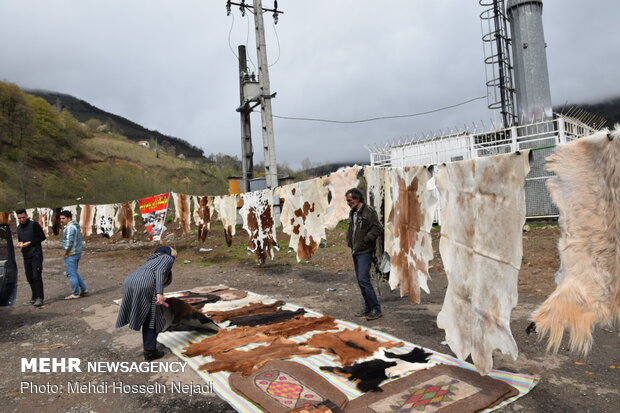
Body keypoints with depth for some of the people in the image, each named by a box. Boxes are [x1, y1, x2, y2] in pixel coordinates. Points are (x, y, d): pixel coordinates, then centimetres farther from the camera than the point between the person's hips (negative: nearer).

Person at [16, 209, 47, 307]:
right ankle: (34, 298, 18)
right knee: (29, 278, 9)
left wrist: (30, 243, -15)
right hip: (26, 256, 7)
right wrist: (19, 243, 1)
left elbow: (43, 237, -8)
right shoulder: (19, 228, 14)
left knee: (37, 276, -10)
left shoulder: (34, 225, -6)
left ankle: (39, 298, -6)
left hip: (36, 255, -7)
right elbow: (20, 240, 24)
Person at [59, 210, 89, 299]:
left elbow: (69, 241, -23)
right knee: (74, 273, 18)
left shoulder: (70, 227, -17)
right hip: (77, 253, 10)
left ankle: (75, 294, 5)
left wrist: (66, 253, -13)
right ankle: (84, 289, 20)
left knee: (71, 274, -2)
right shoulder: (76, 226, 14)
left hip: (71, 254, -10)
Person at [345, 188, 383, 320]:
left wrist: (365, 240, -17)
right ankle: (368, 308, 21)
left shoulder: (368, 211, -12)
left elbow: (378, 228, -17)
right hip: (355, 251, 9)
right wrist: (350, 242, 12)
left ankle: (376, 309, -4)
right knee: (360, 280, 12)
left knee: (363, 279, -14)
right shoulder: (353, 213, 15)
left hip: (365, 251, -9)